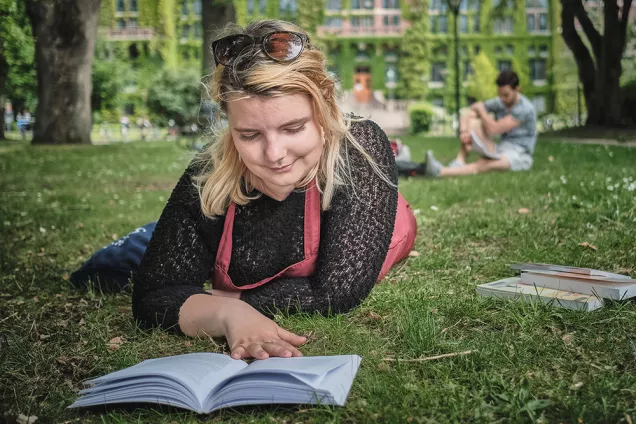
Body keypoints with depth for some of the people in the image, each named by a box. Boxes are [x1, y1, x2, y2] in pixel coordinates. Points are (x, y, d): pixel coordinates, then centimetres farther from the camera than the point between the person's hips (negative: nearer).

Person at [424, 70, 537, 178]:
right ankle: (459, 162, -28)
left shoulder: (525, 108, -17)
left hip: (519, 155, -7)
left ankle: (440, 171, -50)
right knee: (472, 123, -10)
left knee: (482, 165, -36)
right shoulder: (498, 103, 3)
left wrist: (480, 109, -7)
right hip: (500, 150, 7)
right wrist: (463, 132, -21)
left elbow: (494, 130, -22)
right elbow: (466, 114, 0)